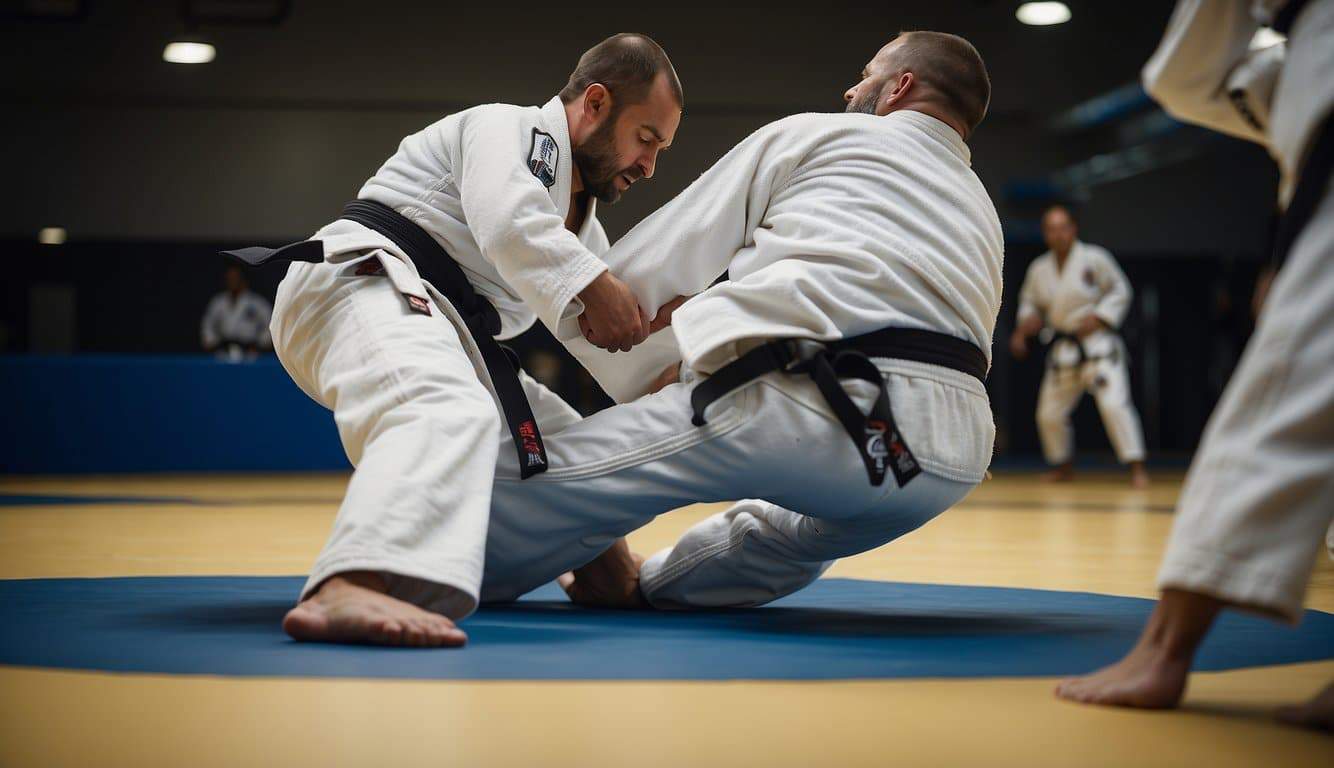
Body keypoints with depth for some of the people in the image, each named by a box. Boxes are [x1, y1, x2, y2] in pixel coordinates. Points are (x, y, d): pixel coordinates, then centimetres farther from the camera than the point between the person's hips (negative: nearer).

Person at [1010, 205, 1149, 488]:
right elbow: (1031, 302, 16)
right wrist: (1026, 323, -4)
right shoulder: (1039, 268, 4)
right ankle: (1063, 466, 34)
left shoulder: (1095, 258, -9)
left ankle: (1136, 467, -15)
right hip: (1063, 349, 5)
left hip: (1098, 344, -5)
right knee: (1049, 413, 10)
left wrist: (1097, 318, -15)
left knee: (1114, 403, -22)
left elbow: (1120, 291, -4)